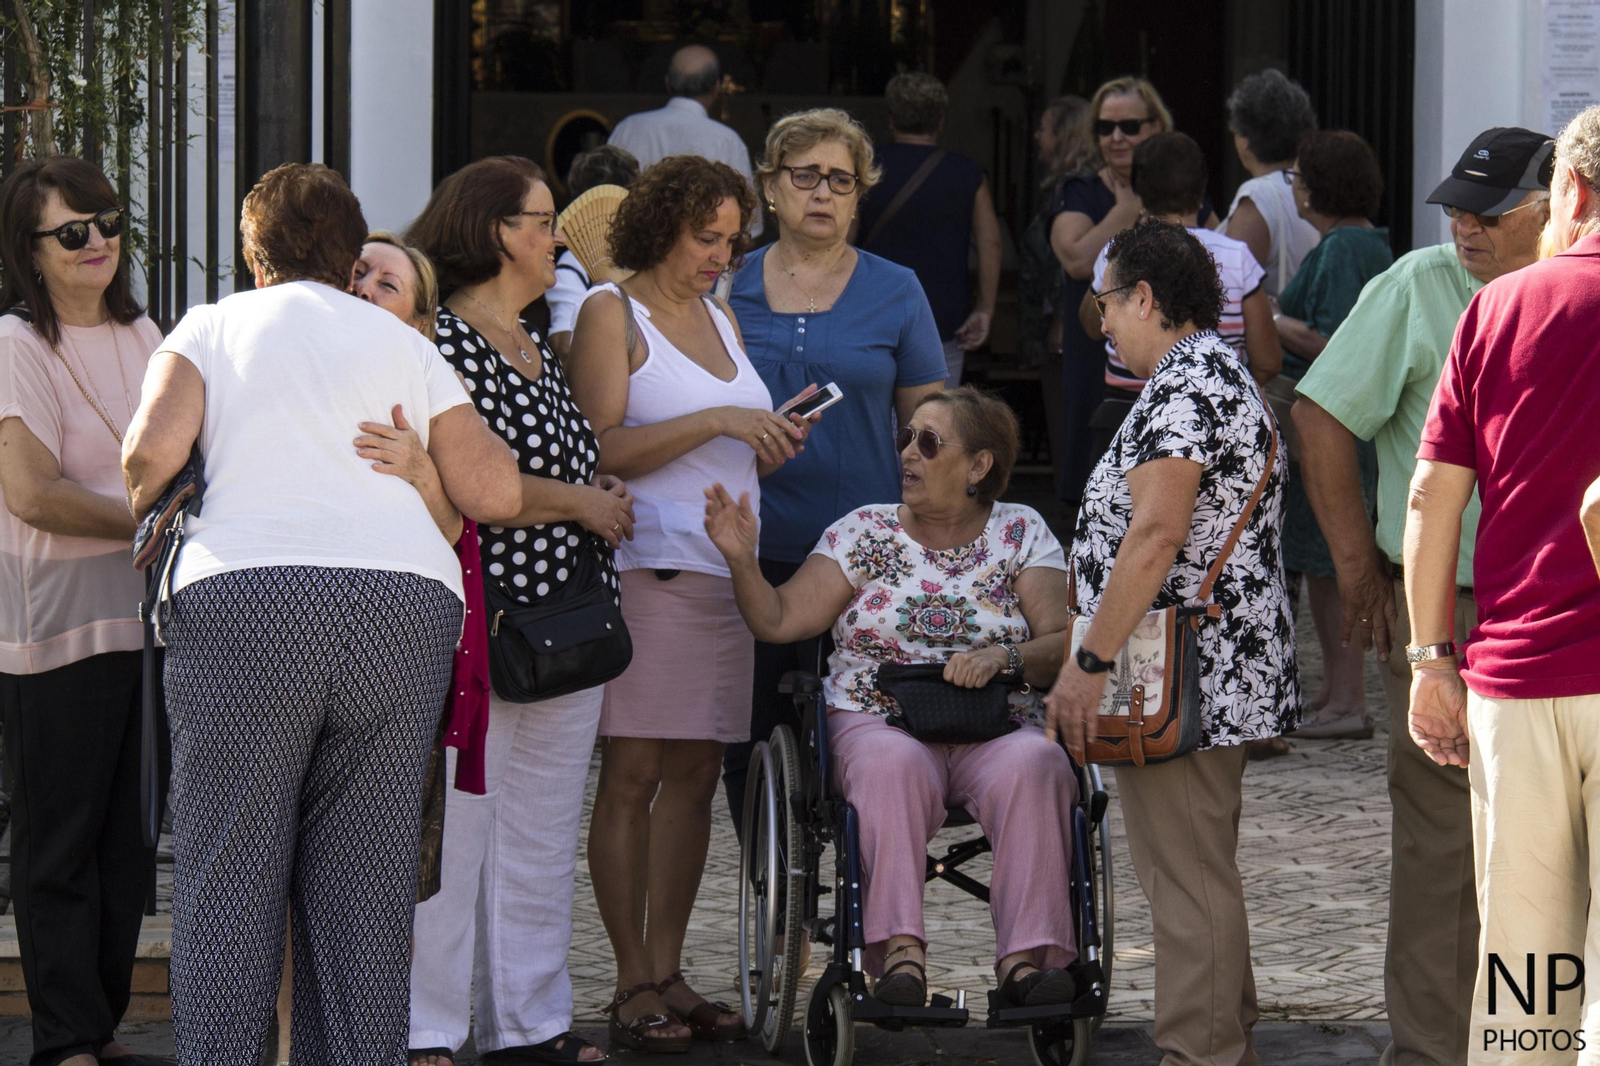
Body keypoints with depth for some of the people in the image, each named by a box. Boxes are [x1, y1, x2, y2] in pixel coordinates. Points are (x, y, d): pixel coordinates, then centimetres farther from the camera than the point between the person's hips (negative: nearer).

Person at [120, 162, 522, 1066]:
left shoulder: (212, 328, 15)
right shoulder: (403, 341, 20)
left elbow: (153, 453, -1)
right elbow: (496, 496, 13)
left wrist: (144, 512, 20)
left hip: (246, 594, -2)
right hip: (408, 598, 2)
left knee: (230, 867, 2)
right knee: (367, 877, 7)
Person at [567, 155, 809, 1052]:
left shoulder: (720, 319, 21)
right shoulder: (611, 313, 0)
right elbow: (603, 448, -12)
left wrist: (774, 438, 8)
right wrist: (716, 422, -16)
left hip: (725, 567, 7)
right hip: (647, 565, -7)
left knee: (695, 775, 5)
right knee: (632, 773, -6)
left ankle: (669, 971, 9)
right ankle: (633, 982, -4)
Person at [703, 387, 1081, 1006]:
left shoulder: (1022, 533, 12)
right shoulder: (866, 532, 12)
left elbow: (1062, 645, 2)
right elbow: (778, 621, 5)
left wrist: (1004, 659, -18)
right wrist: (742, 560, -13)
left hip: (995, 729, 0)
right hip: (877, 722, 0)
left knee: (1034, 765, -34)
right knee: (896, 766, -37)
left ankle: (1026, 955, -37)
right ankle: (900, 950, -42)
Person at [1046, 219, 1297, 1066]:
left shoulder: (1185, 385, -15)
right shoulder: (1219, 374, 19)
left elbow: (1156, 534, -24)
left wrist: (1089, 663, -22)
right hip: (1219, 677, 11)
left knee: (1187, 879, -8)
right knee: (1195, 871, 17)